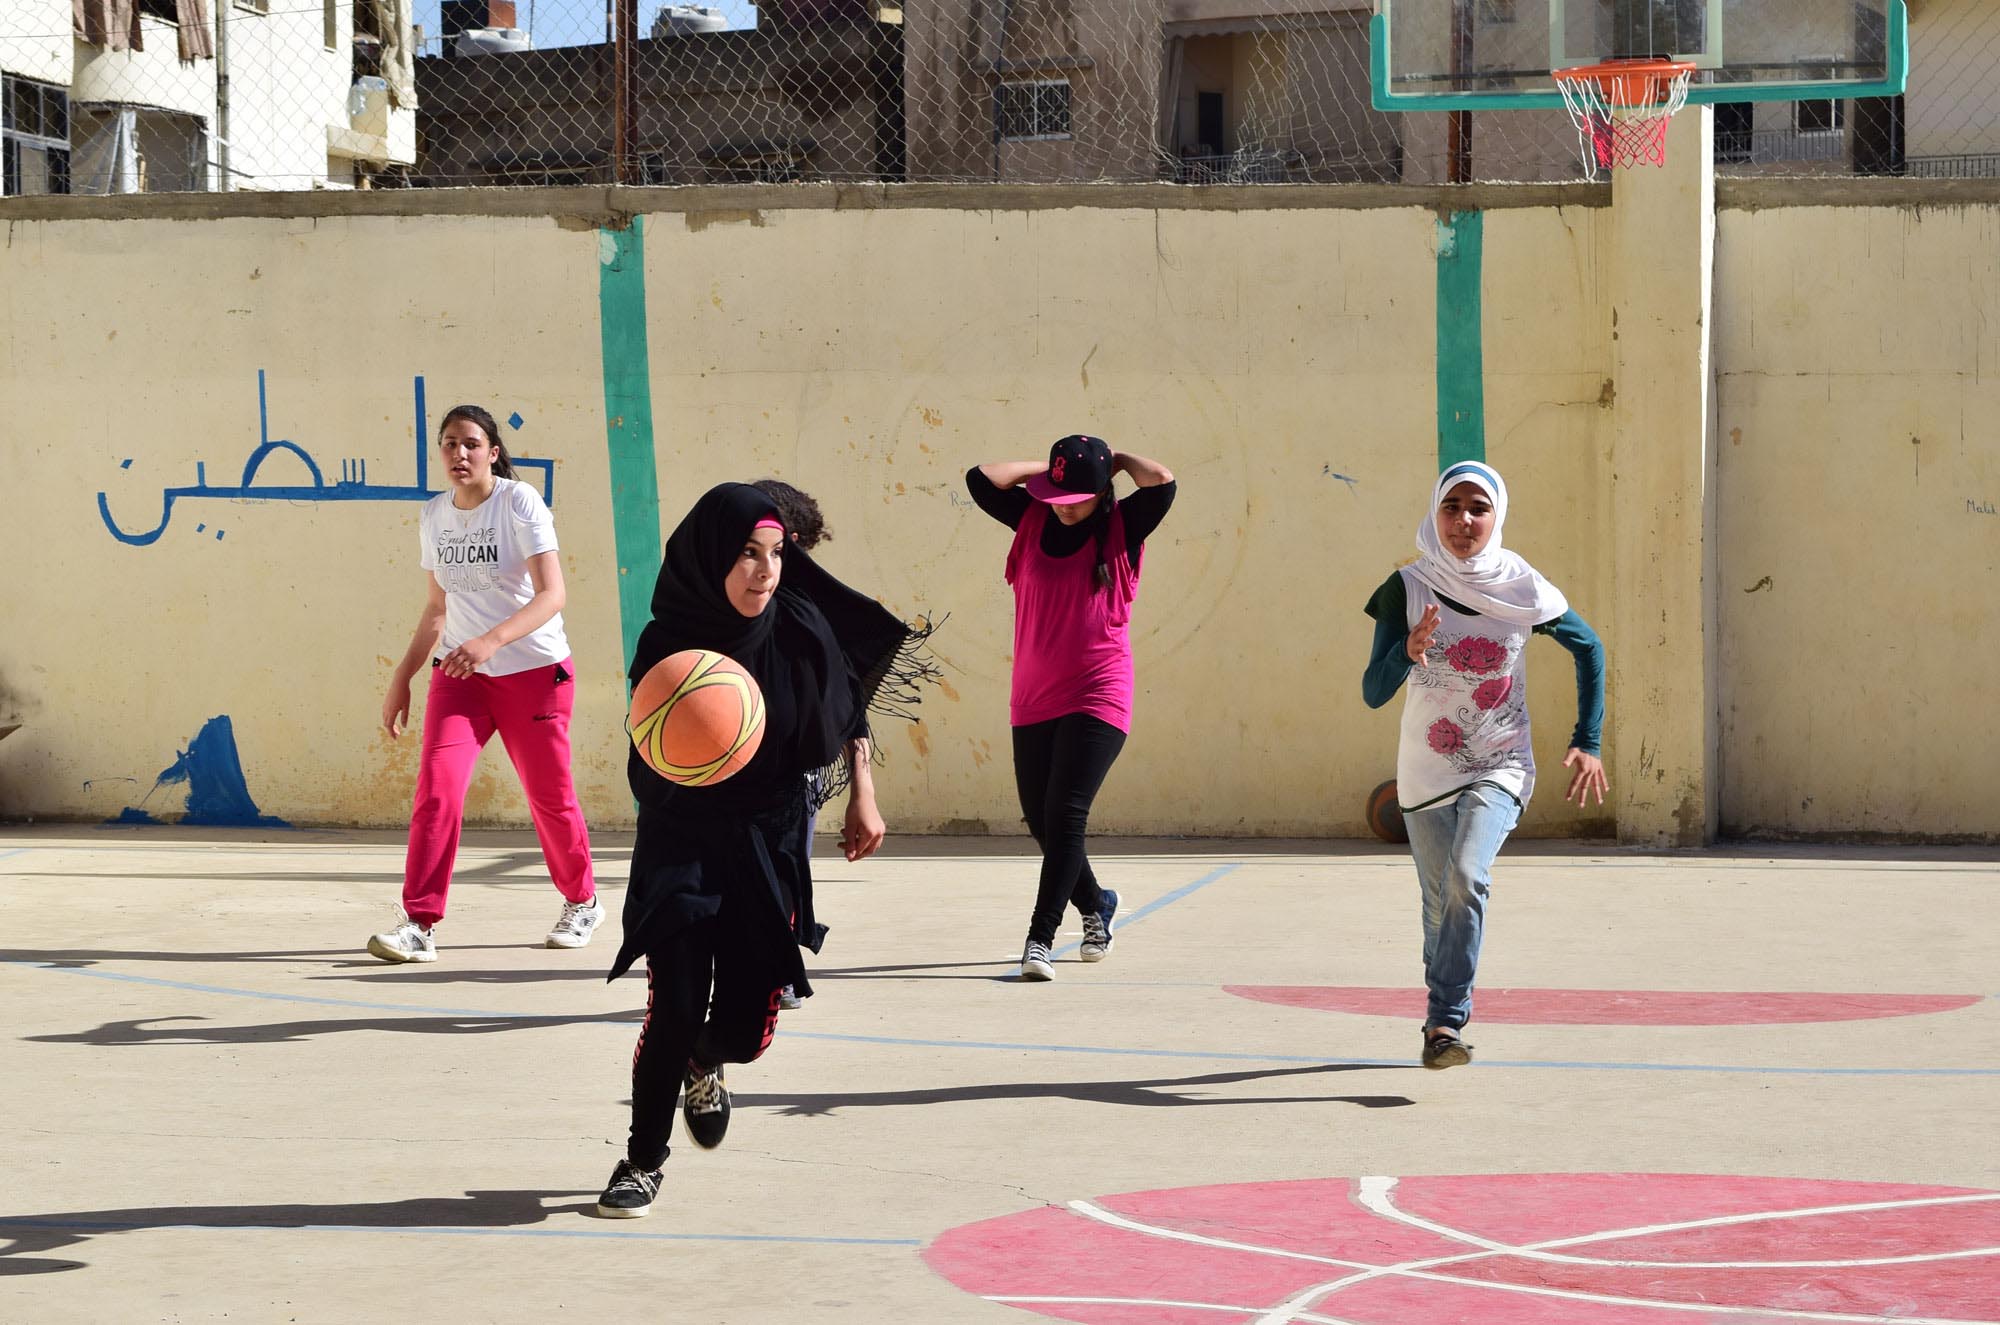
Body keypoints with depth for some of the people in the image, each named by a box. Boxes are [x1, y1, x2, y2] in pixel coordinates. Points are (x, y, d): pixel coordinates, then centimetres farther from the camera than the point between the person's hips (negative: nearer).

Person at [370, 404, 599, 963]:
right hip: (459, 671, 4)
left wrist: (492, 641, -36)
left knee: (549, 796, 6)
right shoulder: (435, 514, 5)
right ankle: (419, 924, -16)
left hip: (535, 670, -4)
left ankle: (582, 902, 31)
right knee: (436, 786, -15)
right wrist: (402, 678, 10)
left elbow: (551, 593, -22)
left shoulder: (520, 503, -12)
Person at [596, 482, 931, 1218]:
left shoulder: (801, 626, -12)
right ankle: (643, 1161, 9)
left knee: (747, 1026, 1)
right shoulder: (668, 645, -16)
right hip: (683, 845, -2)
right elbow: (648, 770, -14)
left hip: (770, 843, 2)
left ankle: (704, 1066, 39)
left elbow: (849, 706, 7)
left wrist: (862, 796, 9)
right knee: (674, 1012, -12)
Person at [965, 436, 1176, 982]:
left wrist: (1118, 460, -2)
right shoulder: (1033, 519, 7)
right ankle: (1096, 905, 35)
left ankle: (1040, 937, -16)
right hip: (1033, 700, 5)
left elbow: (1161, 482, -20)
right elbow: (983, 479, -3)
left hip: (1097, 699, -5)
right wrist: (1048, 469, 2)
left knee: (1065, 815, -15)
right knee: (1041, 820, 11)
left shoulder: (1122, 528, -3)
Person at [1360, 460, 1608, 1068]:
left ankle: (1445, 1019, -23)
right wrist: (1407, 652, -33)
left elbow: (1588, 648, 9)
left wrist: (1587, 741, 6)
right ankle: (1447, 1014, 32)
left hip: (1500, 768, -2)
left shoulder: (1522, 589, -8)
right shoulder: (1406, 589, -9)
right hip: (1425, 773, 2)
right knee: (1441, 904, 10)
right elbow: (1373, 693, -12)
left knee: (1466, 877, -25)